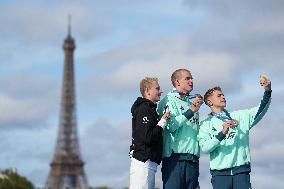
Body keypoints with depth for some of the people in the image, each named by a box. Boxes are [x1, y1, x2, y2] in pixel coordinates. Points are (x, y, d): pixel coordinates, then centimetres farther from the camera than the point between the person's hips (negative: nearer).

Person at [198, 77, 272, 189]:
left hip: (241, 170, 2)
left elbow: (260, 110, 5)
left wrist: (267, 92, -11)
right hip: (220, 172, -2)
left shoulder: (239, 116, 18)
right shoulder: (206, 124, 9)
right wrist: (222, 133, -17)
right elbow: (204, 147, -5)